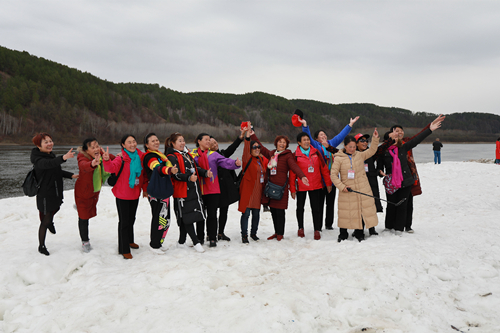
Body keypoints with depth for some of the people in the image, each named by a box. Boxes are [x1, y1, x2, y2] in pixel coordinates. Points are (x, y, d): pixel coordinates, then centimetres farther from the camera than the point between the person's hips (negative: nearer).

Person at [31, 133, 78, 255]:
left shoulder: (51, 155, 5)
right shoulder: (37, 159, -23)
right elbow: (48, 164, -46)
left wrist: (71, 175, 10)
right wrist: (63, 158, -63)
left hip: (56, 191, 8)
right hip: (45, 194, -8)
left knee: (55, 208, 31)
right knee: (45, 221, 0)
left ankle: (50, 222, 62)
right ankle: (41, 246, 17)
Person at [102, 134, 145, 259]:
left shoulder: (141, 156, -1)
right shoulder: (121, 159, -17)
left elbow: (143, 173, 12)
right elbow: (111, 168, -35)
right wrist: (107, 160, -54)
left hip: (135, 194, 6)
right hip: (122, 195, -6)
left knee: (131, 219, 22)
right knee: (124, 221, -1)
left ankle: (129, 240, 42)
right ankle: (124, 249, 9)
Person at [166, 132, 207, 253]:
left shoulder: (186, 154, 18)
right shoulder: (172, 157, -9)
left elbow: (195, 168, 23)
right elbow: (176, 175, -20)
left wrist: (205, 172, 5)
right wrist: (189, 178, -35)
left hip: (194, 189, 9)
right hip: (182, 191, -8)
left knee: (185, 217, 14)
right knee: (186, 217, -4)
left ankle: (181, 241, 25)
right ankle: (196, 242, 2)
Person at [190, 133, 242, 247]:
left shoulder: (213, 154, 7)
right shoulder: (192, 154, 5)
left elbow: (225, 161, -7)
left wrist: (235, 163, -26)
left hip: (213, 190, 0)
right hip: (198, 189, 0)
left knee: (212, 214, 2)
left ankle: (212, 238, 12)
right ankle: (200, 237, 23)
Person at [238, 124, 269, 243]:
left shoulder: (262, 159, 12)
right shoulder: (248, 159, -7)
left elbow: (265, 173, 24)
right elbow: (246, 149, -26)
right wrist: (248, 136, -37)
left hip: (258, 190, 6)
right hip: (247, 190, -6)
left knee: (256, 213, 12)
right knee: (246, 213, -4)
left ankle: (253, 233, 28)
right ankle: (244, 235, 6)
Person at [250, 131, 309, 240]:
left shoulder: (287, 155, -1)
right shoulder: (271, 154, 16)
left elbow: (294, 166, -15)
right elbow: (260, 147, 25)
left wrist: (302, 176, -33)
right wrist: (252, 135, 27)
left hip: (281, 186, -5)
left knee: (279, 211, -3)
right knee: (273, 211, 10)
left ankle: (280, 233, 11)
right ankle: (276, 232, 23)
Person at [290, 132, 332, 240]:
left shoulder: (315, 152, 1)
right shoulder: (295, 155, -6)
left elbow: (324, 168, 6)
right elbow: (292, 173, -4)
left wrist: (328, 183, 6)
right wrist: (292, 189, -5)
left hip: (316, 185, 1)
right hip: (301, 186, -1)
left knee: (316, 208, 1)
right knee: (300, 208, 13)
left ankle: (317, 230, 12)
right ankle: (301, 228, 31)